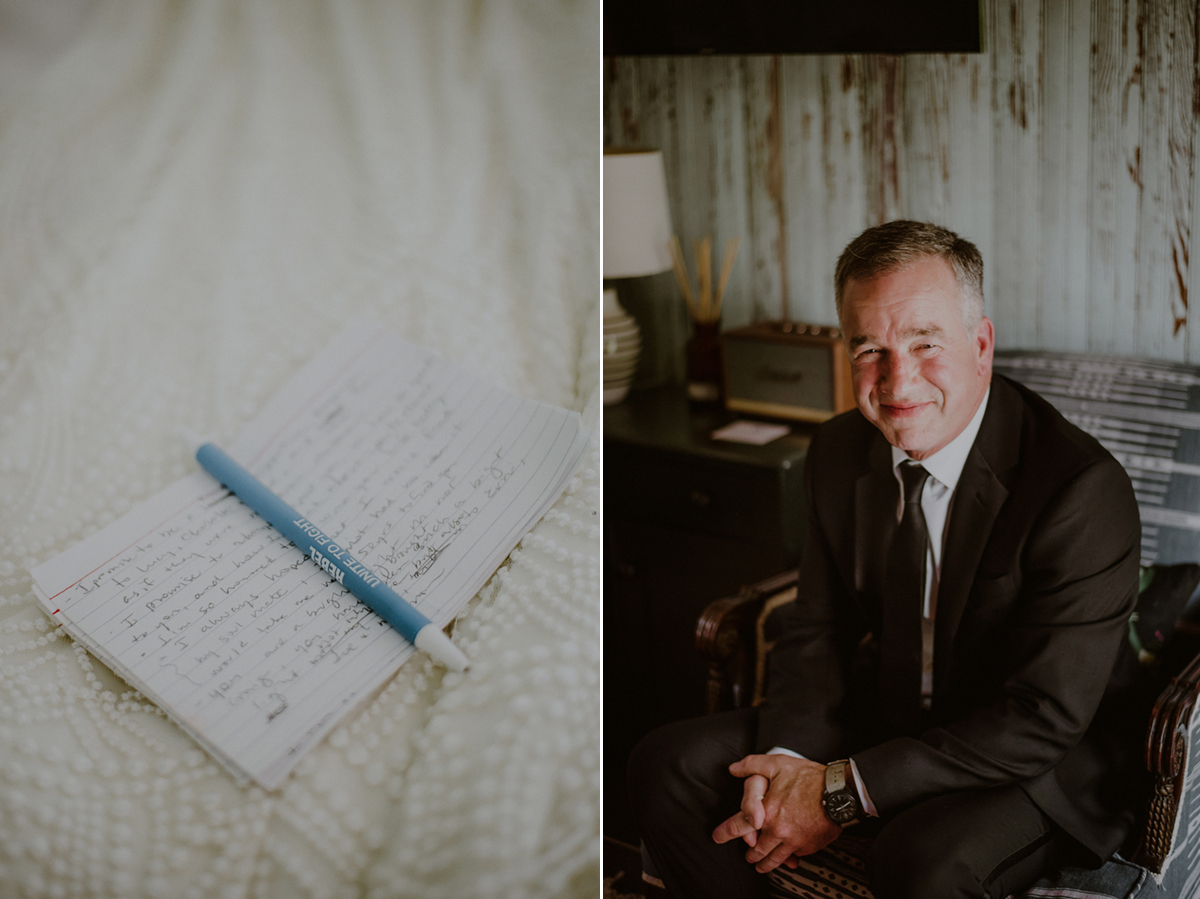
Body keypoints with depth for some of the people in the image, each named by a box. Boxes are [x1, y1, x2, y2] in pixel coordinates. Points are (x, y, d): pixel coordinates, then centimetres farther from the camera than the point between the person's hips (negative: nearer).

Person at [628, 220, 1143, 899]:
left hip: (1043, 767, -5)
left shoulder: (1085, 490, -24)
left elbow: (1044, 718, -25)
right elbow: (818, 629, 5)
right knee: (667, 765, -7)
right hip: (885, 720, 6)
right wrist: (787, 762, -15)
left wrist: (843, 791, -24)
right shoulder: (841, 451, -2)